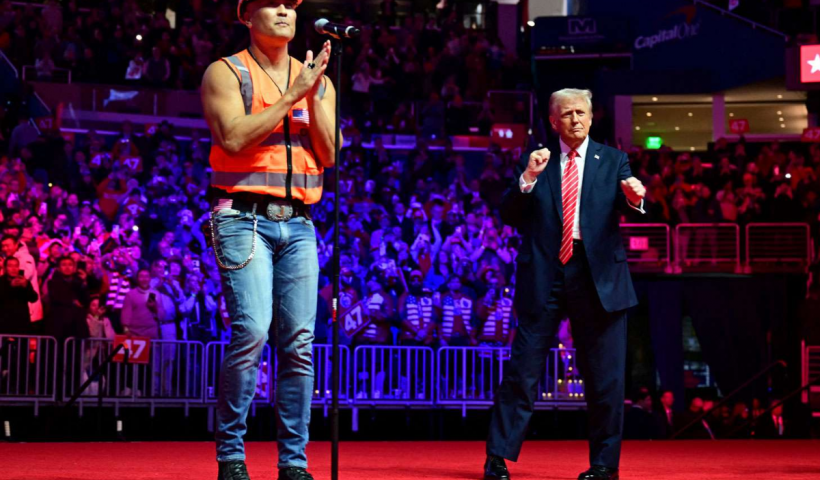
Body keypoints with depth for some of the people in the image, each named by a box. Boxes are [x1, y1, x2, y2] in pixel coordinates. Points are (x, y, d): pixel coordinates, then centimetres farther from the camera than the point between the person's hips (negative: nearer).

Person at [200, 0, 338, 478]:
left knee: (299, 342, -1)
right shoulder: (226, 73, 3)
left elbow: (328, 156, 6)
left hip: (298, 224, 5)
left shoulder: (317, 82, 16)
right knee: (252, 330, -18)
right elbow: (234, 137, -13)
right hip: (244, 218, -4)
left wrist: (314, 96, -7)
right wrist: (291, 95, -11)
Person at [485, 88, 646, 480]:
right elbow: (509, 216, 1)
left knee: (605, 376, 4)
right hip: (543, 276, 0)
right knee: (522, 370, 0)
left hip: (597, 277, 0)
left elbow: (629, 205, -6)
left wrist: (635, 197, -29)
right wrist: (527, 178, -15)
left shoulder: (612, 161, 9)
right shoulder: (534, 162, 8)